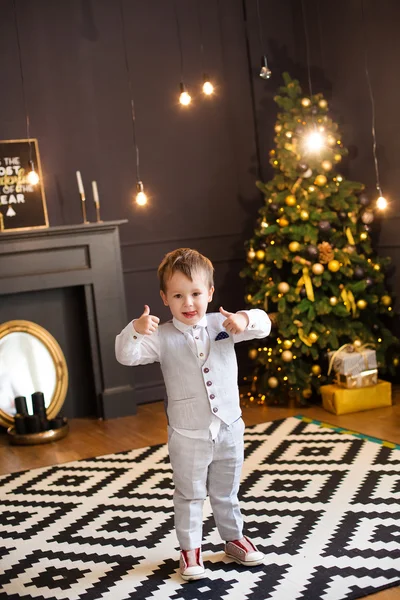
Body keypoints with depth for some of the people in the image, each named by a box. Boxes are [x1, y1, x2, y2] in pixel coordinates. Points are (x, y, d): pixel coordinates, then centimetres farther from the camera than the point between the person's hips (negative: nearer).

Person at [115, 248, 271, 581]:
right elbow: (126, 355, -20)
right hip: (188, 435, -2)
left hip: (229, 428, 2)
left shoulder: (223, 325, -5)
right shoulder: (161, 337, -11)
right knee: (189, 495, 12)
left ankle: (234, 538, 40)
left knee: (227, 492, 21)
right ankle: (190, 549, 28)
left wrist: (245, 319, -35)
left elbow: (263, 325, -12)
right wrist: (136, 329, -40)